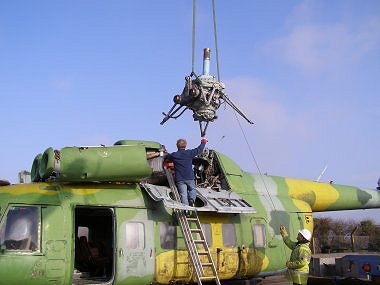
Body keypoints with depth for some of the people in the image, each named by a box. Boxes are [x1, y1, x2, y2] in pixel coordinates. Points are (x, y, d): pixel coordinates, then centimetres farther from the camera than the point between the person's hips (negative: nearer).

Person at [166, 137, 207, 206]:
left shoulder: (173, 155, 0)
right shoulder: (190, 153, 0)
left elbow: (167, 157, 23)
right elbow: (199, 149, 15)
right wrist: (203, 142, 33)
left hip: (179, 179, 0)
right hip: (190, 178, 0)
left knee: (183, 195, -2)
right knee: (192, 189, 22)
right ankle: (191, 199, -6)